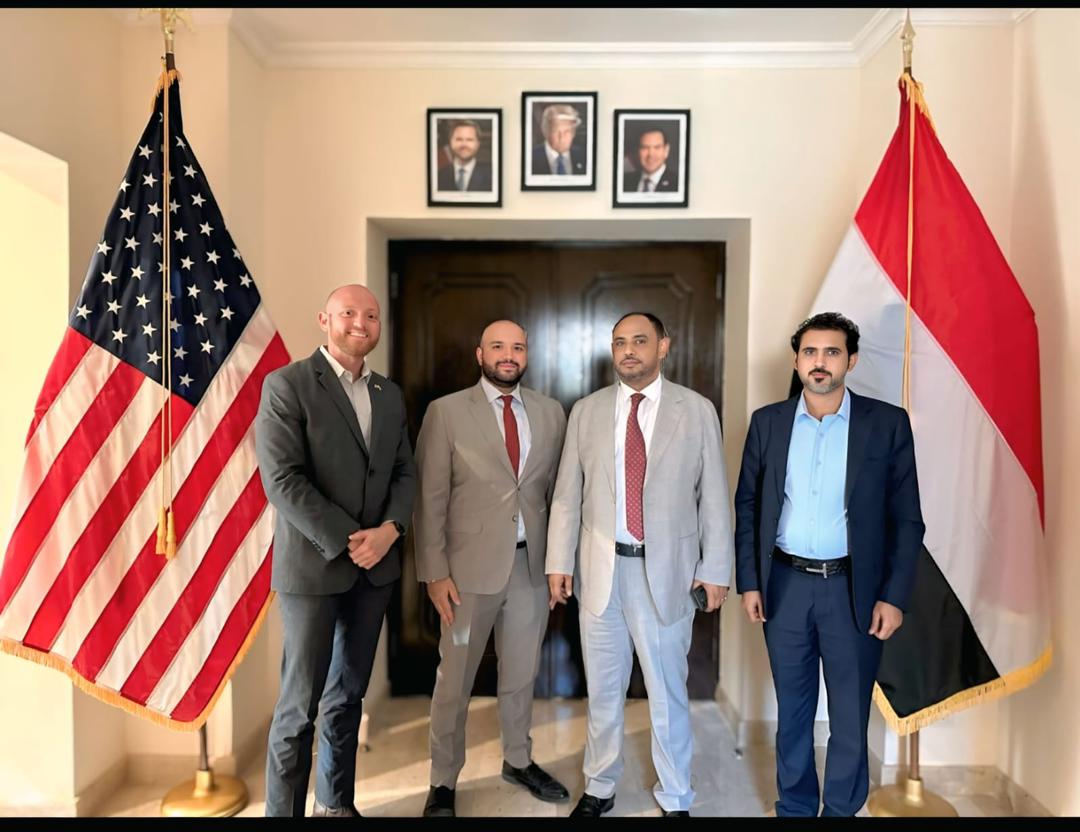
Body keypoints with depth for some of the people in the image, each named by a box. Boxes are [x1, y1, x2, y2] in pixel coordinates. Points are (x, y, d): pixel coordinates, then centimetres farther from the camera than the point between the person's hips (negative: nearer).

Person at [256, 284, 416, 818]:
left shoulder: (389, 394, 11)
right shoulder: (287, 385, -8)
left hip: (376, 566, 5)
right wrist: (347, 541, -16)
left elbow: (405, 472, 10)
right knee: (299, 705, 2)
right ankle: (284, 810, 20)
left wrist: (389, 529, -8)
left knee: (348, 694, 16)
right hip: (313, 564, -5)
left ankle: (337, 802, 31)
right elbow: (281, 479, -15)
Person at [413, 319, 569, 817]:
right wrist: (435, 572, -10)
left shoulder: (552, 413, 4)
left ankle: (518, 761, 42)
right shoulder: (447, 411, -6)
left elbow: (557, 490, 8)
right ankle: (443, 781, 31)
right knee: (455, 678, 11)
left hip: (534, 563, 3)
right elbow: (430, 498, -7)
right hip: (471, 565, -3)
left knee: (521, 673, 19)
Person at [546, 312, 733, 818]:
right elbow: (567, 495, 4)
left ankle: (675, 799, 31)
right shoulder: (586, 411, 3)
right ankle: (599, 789, 36)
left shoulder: (697, 411, -1)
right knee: (602, 691, 16)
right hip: (601, 568, 2)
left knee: (668, 693, 10)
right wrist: (559, 562, 1)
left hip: (667, 571, -2)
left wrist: (715, 568, -1)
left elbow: (714, 497, 0)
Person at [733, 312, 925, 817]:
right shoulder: (767, 422, 1)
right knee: (792, 711, 17)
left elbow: (906, 518, -2)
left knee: (850, 717, 11)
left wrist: (894, 596, -7)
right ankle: (794, 806, 37)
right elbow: (747, 505, 5)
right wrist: (748, 581, 1)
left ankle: (842, 810, 34)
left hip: (854, 589, -1)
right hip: (784, 585, 2)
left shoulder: (887, 423, -4)